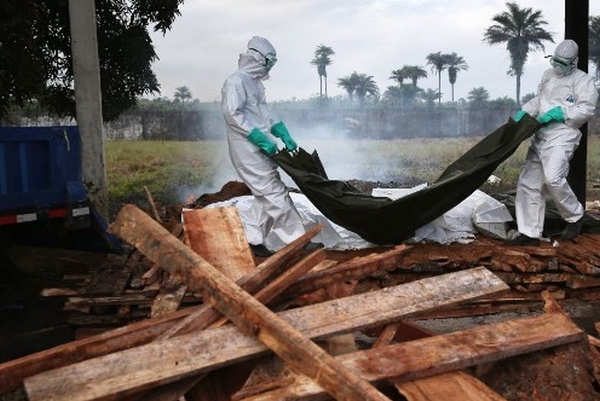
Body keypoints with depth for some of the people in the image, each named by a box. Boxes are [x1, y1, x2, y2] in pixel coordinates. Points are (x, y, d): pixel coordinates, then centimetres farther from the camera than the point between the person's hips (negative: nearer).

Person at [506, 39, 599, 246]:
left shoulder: (583, 80, 0)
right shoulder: (548, 75, 20)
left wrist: (560, 113, -17)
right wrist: (524, 111, 9)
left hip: (562, 136, -7)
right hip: (540, 136, 7)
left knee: (553, 178, -27)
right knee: (529, 182, 2)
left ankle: (575, 217, 1)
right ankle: (529, 233, 9)